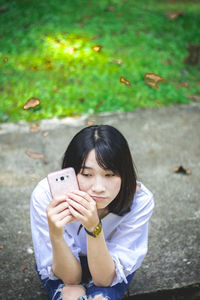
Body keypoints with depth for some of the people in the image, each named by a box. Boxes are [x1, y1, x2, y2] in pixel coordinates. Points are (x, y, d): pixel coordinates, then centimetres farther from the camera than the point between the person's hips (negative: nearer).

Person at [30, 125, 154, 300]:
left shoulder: (140, 199, -31)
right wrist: (55, 234, -45)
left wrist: (94, 228, -44)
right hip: (60, 264, -1)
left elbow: (104, 279, -26)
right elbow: (70, 277, -25)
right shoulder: (45, 195, -31)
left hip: (111, 263, 1)